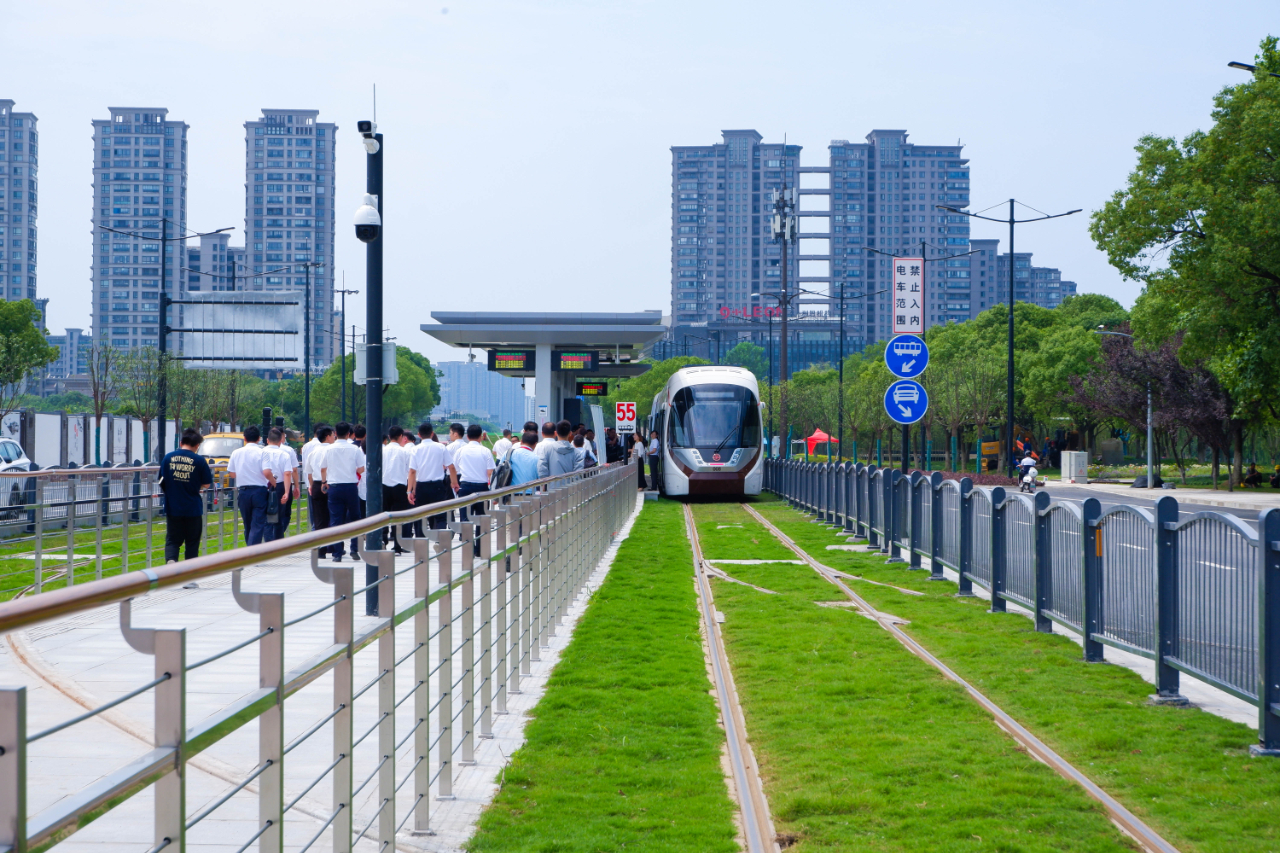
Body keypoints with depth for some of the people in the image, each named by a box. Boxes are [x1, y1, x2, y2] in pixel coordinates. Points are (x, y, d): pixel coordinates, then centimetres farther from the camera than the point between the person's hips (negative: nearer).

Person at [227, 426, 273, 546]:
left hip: (243, 492, 4)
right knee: (258, 525, -5)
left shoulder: (236, 453, 4)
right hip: (259, 491, -4)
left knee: (248, 525, 16)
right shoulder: (262, 453, -8)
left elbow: (230, 473, 11)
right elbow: (267, 472, -19)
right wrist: (274, 483, -2)